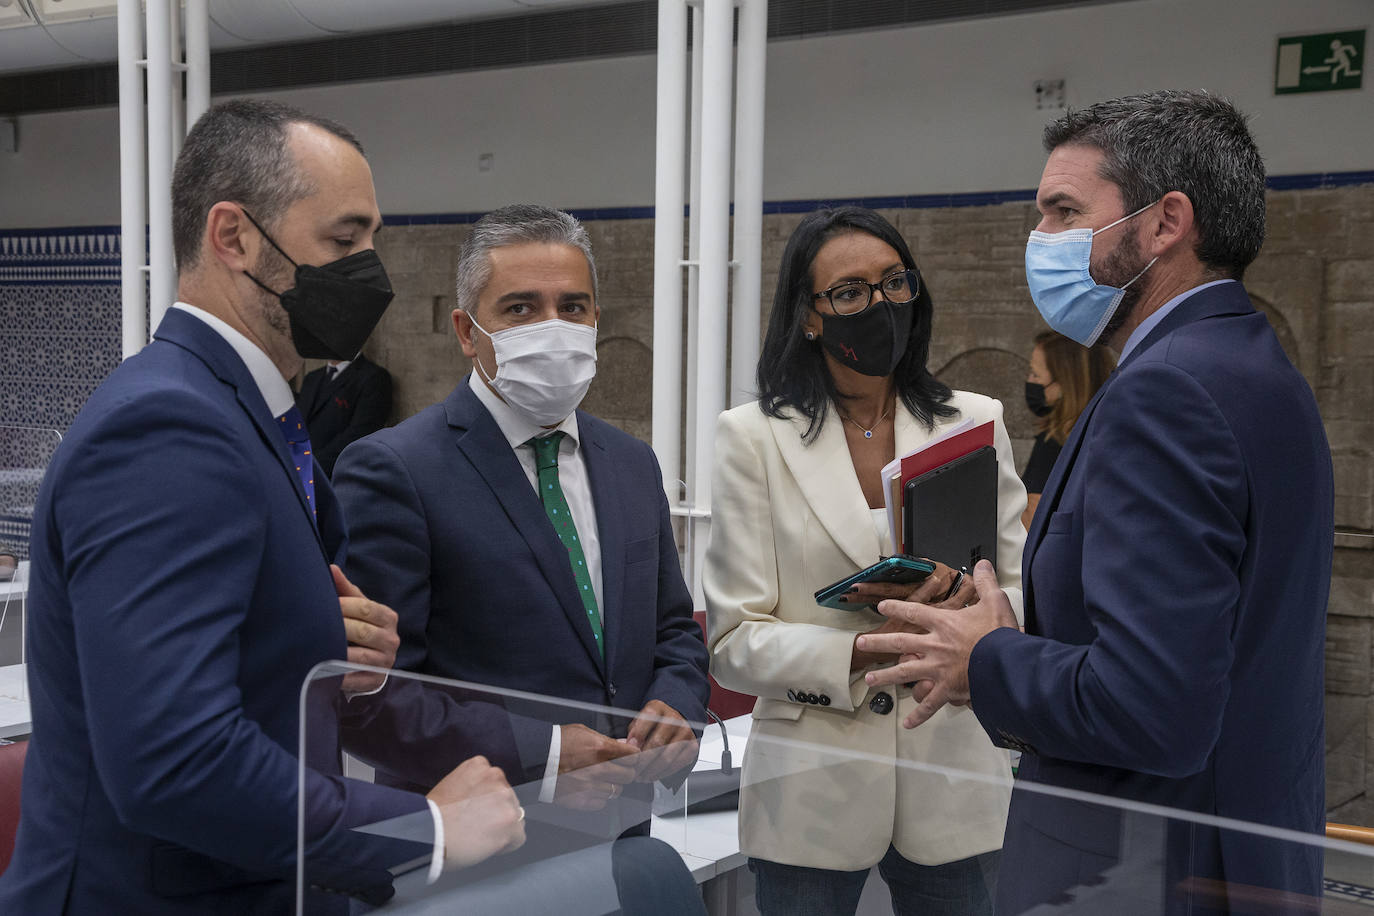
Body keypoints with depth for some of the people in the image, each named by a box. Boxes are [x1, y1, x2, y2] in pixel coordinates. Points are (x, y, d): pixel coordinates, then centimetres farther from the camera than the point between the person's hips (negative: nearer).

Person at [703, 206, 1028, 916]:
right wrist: (866, 651, -22)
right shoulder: (754, 436, -2)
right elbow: (734, 643, -7)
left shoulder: (976, 424, 5)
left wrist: (954, 603, -19)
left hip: (953, 787, 2)